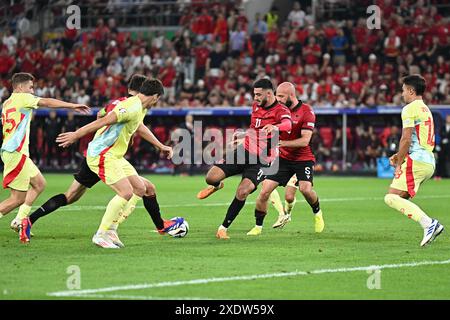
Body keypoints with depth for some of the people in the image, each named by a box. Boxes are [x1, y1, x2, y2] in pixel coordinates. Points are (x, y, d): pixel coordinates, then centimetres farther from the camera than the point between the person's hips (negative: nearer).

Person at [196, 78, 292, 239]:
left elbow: (287, 124, -37)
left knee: (242, 192, -25)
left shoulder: (281, 110, -13)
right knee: (211, 177, -11)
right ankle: (216, 186, 30)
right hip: (244, 151, 5)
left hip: (261, 160, -5)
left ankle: (223, 228, -9)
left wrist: (275, 127, -58)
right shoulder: (255, 106, 10)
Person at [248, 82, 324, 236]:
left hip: (303, 158, -4)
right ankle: (258, 227, 7)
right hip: (282, 158, 4)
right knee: (265, 190, -7)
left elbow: (305, 141, -21)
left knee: (305, 188, -25)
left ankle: (318, 213, 6)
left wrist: (282, 143, -31)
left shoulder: (306, 112, -14)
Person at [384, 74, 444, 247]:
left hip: (416, 161, -9)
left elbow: (406, 139, -14)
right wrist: (399, 155, 20)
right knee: (400, 198, 13)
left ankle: (428, 223, -25)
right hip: (429, 162, 9)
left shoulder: (410, 109, -6)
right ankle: (431, 225, -1)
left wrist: (399, 164, -6)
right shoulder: (426, 109, 24)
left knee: (391, 198, -13)